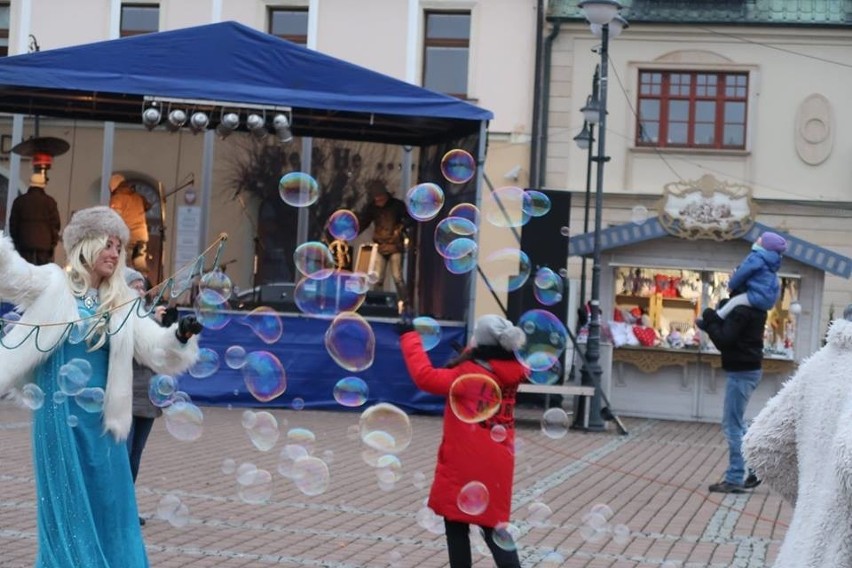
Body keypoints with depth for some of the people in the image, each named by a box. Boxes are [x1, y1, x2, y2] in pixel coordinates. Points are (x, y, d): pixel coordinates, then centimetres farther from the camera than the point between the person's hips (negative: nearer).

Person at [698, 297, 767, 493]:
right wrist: (717, 319, -3)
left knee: (732, 425, -4)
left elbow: (724, 340, -21)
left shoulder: (741, 311, -20)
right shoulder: (756, 309, 10)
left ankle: (735, 479, -1)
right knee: (736, 423, 20)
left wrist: (710, 320, -8)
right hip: (750, 368, 10)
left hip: (741, 371, -10)